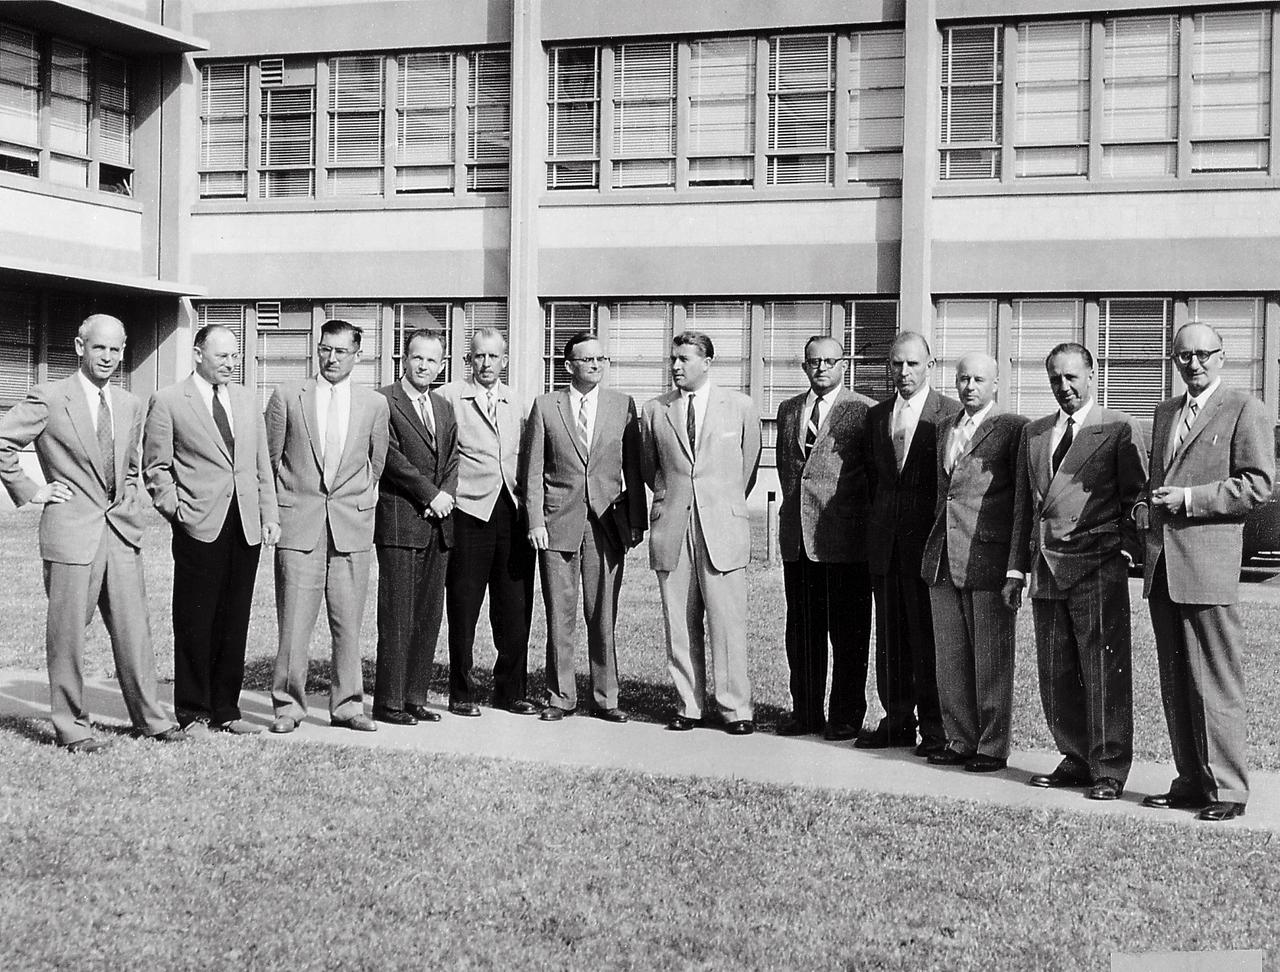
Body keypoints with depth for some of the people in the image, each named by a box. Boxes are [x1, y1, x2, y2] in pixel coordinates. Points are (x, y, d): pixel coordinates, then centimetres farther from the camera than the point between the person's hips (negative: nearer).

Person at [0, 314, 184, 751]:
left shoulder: (129, 405, 14)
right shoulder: (48, 399, -5)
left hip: (121, 533, 5)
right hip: (71, 533, -5)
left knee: (134, 630, 8)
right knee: (67, 633, 1)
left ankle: (150, 718, 17)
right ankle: (71, 727, 11)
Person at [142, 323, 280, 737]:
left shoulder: (245, 399, 16)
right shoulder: (168, 402, 1)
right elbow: (156, 466, 2)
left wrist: (270, 514, 11)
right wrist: (174, 509, -8)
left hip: (247, 527, 5)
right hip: (200, 527, -5)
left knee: (235, 622, 7)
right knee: (195, 624, -1)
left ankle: (225, 710, 16)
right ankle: (193, 713, 8)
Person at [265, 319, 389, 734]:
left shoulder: (374, 404, 8)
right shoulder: (287, 397, 4)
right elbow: (270, 456, 9)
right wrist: (276, 511, 8)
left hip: (352, 525, 1)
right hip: (298, 522, -1)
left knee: (349, 622, 4)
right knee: (293, 621, -3)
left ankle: (347, 704, 14)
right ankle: (288, 704, 7)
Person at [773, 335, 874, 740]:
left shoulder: (863, 411, -3)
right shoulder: (788, 410, 15)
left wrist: (859, 517, -1)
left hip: (844, 538, -6)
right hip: (797, 537, 6)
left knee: (848, 634, 1)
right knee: (801, 631, 11)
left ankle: (845, 717, 10)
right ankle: (805, 712, 20)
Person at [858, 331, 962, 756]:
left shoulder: (950, 413, -3)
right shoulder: (877, 416, 14)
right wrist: (878, 527, 11)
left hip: (929, 540, -5)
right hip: (885, 543, 5)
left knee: (928, 637, -2)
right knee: (889, 637, 9)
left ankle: (934, 728, 6)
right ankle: (897, 720, 18)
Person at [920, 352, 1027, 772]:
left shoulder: (1013, 428, -3)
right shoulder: (945, 431, 19)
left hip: (987, 558, -7)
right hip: (943, 557, 7)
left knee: (991, 659, 0)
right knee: (950, 657, 9)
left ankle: (992, 748, 7)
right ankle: (960, 741, 17)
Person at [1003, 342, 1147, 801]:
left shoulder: (1120, 429, 1)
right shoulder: (1033, 434, 17)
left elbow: (1134, 499, 0)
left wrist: (1125, 552, -11)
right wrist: (1016, 569, 15)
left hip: (1098, 568, -5)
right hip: (1046, 569, 6)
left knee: (1104, 671, -4)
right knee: (1055, 675, 8)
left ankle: (1109, 771, 4)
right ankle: (1077, 760, 19)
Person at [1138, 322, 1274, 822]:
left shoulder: (1245, 410, -2)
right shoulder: (1165, 412, 20)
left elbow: (1259, 483, -9)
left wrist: (1189, 498, -15)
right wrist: (1145, 508, 10)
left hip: (1207, 562, -7)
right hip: (1161, 564, 7)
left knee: (1215, 684, -5)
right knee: (1175, 685, 10)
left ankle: (1227, 790, 2)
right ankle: (1191, 782, 18)